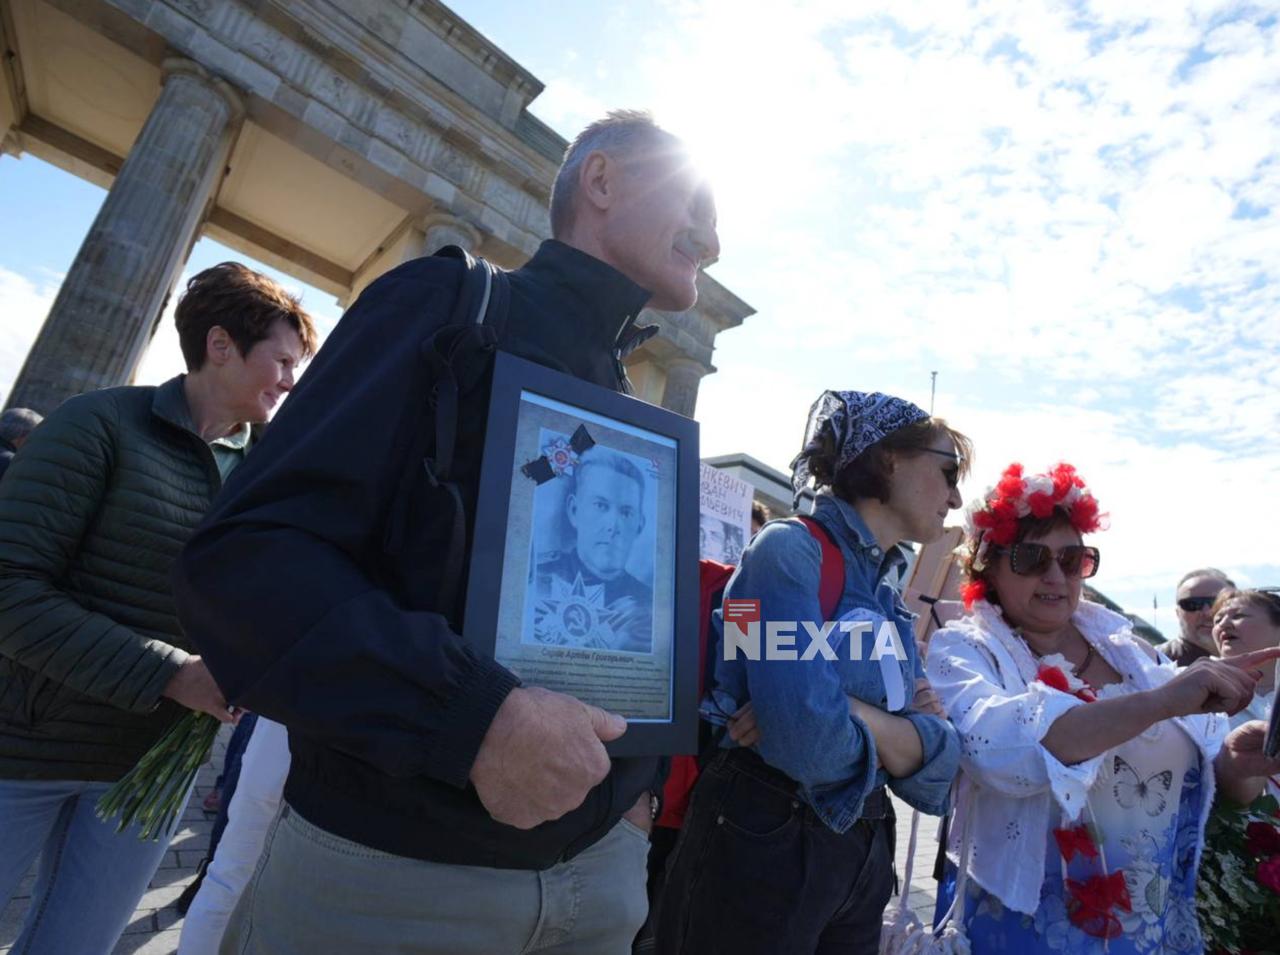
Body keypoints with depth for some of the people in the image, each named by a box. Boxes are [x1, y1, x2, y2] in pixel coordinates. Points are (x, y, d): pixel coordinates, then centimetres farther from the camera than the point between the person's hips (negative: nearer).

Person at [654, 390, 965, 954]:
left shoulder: (891, 594, 8)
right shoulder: (791, 548, -17)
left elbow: (942, 763, -1)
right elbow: (811, 744, -29)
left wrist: (855, 711, -19)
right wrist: (906, 734, -10)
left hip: (863, 856, 8)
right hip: (760, 846, -8)